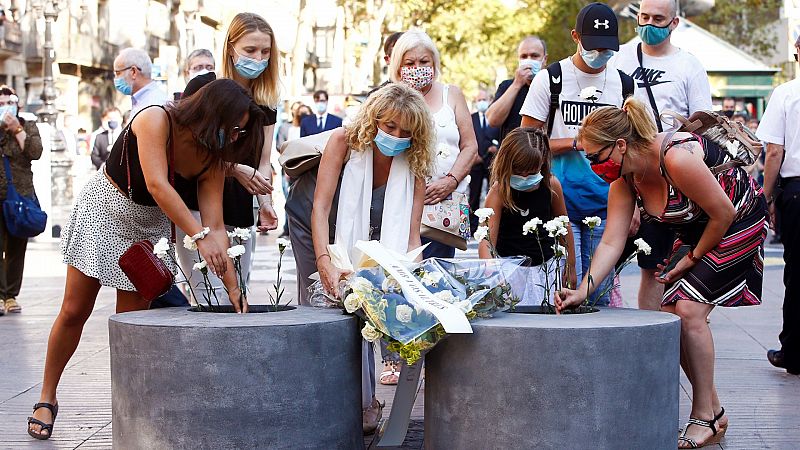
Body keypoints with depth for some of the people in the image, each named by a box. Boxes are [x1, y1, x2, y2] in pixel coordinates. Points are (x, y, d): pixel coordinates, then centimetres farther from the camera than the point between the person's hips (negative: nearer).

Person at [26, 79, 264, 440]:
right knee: (74, 312, -1)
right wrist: (199, 236, -44)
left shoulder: (213, 158, -11)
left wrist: (233, 287, -23)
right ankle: (47, 397, 14)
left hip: (149, 228, 4)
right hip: (103, 211, -4)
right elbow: (157, 185, -37)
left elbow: (215, 226, -15)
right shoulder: (156, 120, -26)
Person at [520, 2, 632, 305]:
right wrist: (576, 141, -13)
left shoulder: (623, 85, 11)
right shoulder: (550, 79, 1)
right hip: (559, 202, -3)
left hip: (604, 204, 3)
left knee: (600, 293, 6)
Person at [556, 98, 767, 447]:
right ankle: (713, 410, 13)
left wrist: (693, 258, -12)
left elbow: (724, 212, -25)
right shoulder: (624, 182, -8)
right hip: (695, 232, 8)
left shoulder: (677, 157, -34)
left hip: (740, 222, -8)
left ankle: (705, 419, -7)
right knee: (669, 313, -1)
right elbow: (611, 243, -10)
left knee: (689, 309, -18)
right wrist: (582, 291, -22)